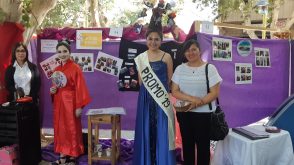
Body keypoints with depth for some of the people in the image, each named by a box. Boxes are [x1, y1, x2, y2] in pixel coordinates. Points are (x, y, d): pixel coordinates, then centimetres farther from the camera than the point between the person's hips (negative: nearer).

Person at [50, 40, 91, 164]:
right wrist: (52, 90, -3)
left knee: (72, 128, 2)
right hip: (59, 103, 7)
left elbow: (80, 88, -14)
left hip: (70, 102, -6)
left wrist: (79, 106, -18)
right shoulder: (57, 69, 10)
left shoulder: (75, 68, -10)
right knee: (60, 128, 10)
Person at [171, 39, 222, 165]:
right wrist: (192, 99, -18)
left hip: (204, 113, -2)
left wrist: (198, 103, -22)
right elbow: (174, 91, -2)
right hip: (183, 113, 3)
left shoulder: (210, 68, -5)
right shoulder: (180, 69, 4)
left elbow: (215, 93, -9)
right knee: (187, 144, 14)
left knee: (203, 145, 6)